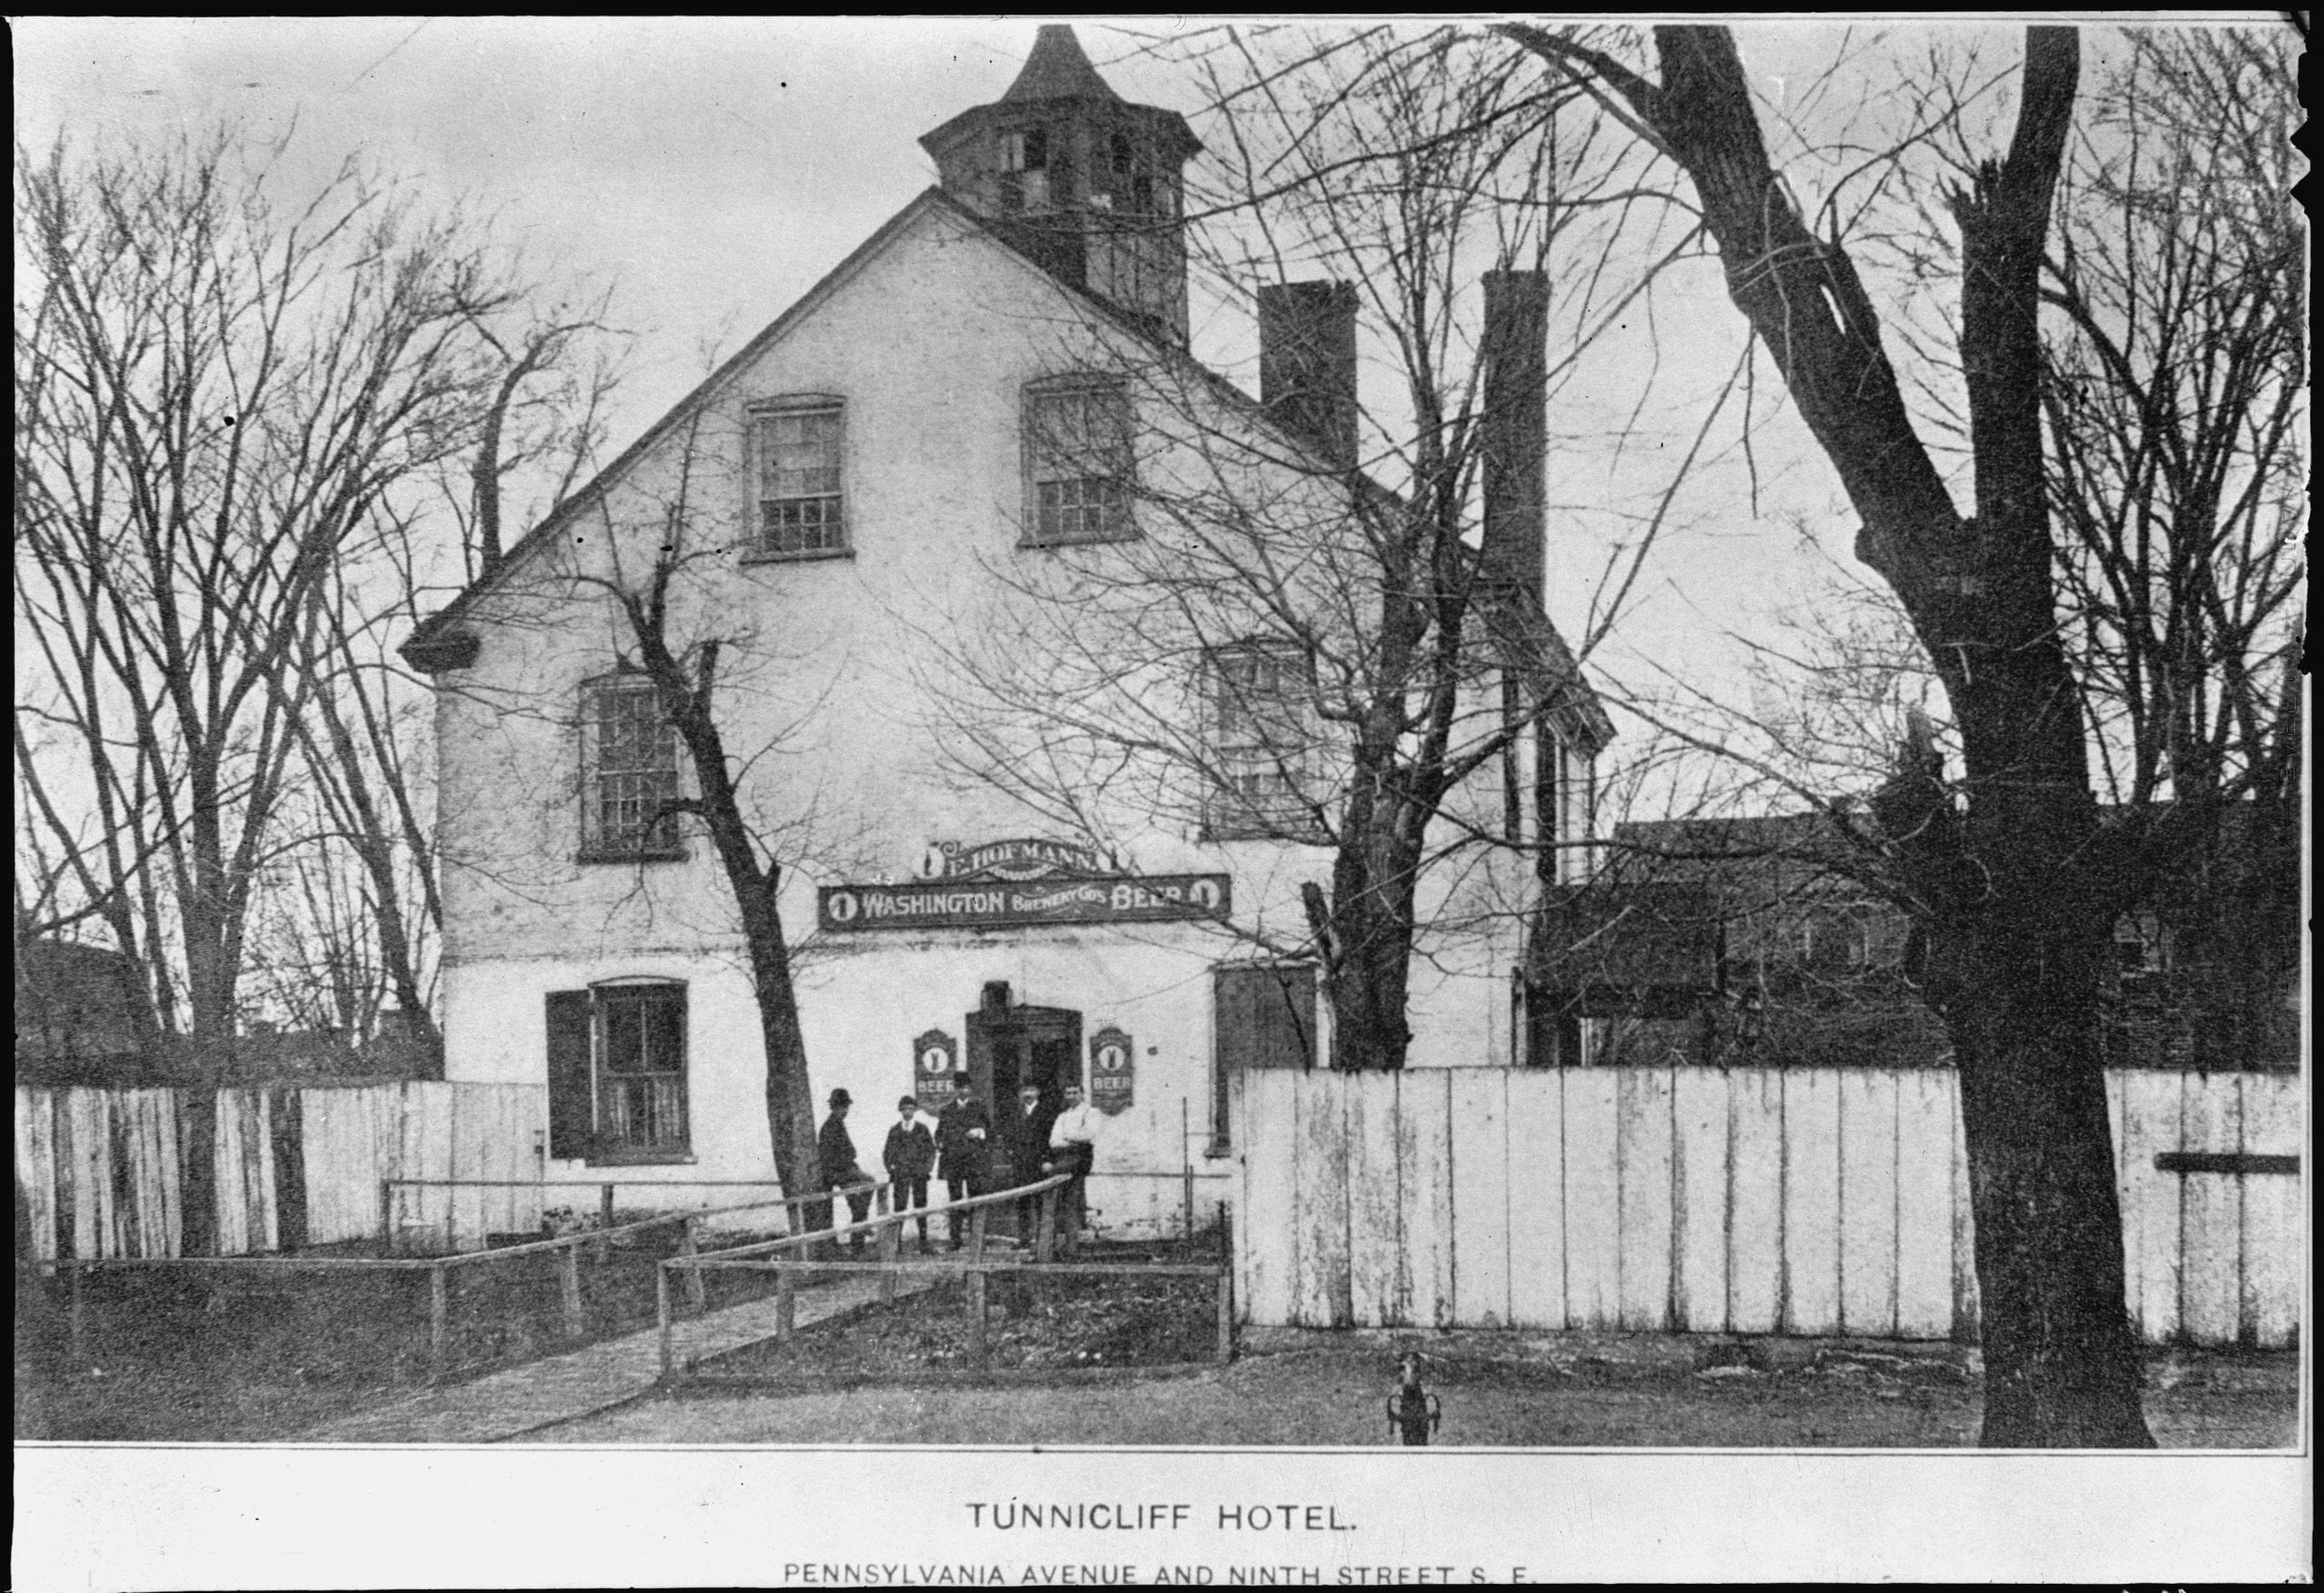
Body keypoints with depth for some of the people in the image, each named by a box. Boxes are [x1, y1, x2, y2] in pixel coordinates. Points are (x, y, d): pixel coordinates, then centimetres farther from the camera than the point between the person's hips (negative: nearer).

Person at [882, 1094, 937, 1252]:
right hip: (900, 1175, 0)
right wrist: (891, 1169, 1)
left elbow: (931, 1150, 9)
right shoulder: (894, 1131, 9)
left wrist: (926, 1168, -2)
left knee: (921, 1208, -1)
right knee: (899, 1208, -6)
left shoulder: (922, 1129, 8)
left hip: (919, 1174, 0)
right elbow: (887, 1153, 13)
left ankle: (923, 1244, 1)